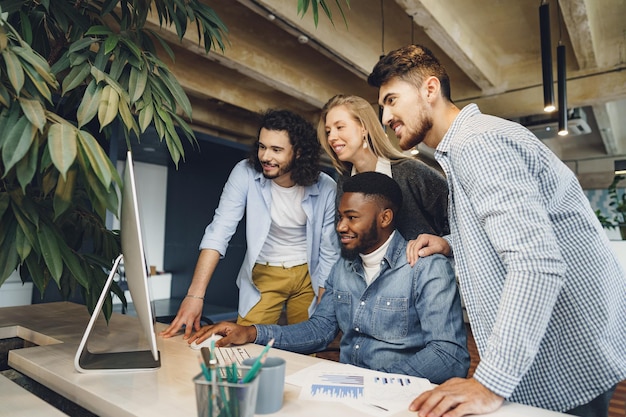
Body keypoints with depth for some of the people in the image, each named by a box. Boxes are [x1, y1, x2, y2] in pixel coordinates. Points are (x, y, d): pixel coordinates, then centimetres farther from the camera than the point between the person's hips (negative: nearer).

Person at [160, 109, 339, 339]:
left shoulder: (326, 188, -17)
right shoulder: (245, 173, -18)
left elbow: (329, 251, -9)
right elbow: (219, 231, -23)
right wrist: (195, 294, -32)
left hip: (308, 275, 1)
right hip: (263, 274, 0)